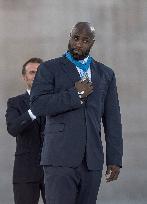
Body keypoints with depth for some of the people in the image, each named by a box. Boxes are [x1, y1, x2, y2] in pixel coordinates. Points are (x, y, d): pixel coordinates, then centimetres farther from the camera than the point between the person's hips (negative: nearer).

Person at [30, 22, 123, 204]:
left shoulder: (105, 74, 15)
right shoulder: (49, 69, 4)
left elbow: (112, 119, 12)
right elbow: (37, 105, -11)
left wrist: (115, 159, 5)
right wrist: (75, 95, -11)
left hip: (91, 161, 4)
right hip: (60, 159, -4)